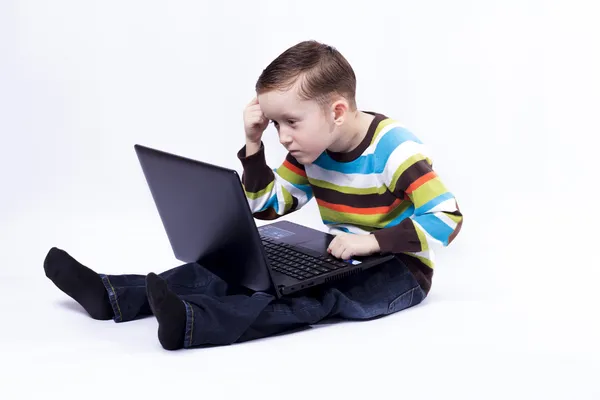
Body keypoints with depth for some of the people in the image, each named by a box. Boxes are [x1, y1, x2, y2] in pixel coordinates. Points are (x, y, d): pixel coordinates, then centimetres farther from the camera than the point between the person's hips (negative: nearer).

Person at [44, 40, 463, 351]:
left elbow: (447, 218, -25)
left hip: (397, 268, -7)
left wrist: (372, 241, -34)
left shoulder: (394, 149, -21)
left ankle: (190, 322, -57)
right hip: (338, 259, 7)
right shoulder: (310, 149, 1)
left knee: (318, 292, -36)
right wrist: (253, 144, -7)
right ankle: (112, 294, -18)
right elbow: (266, 206, 7)